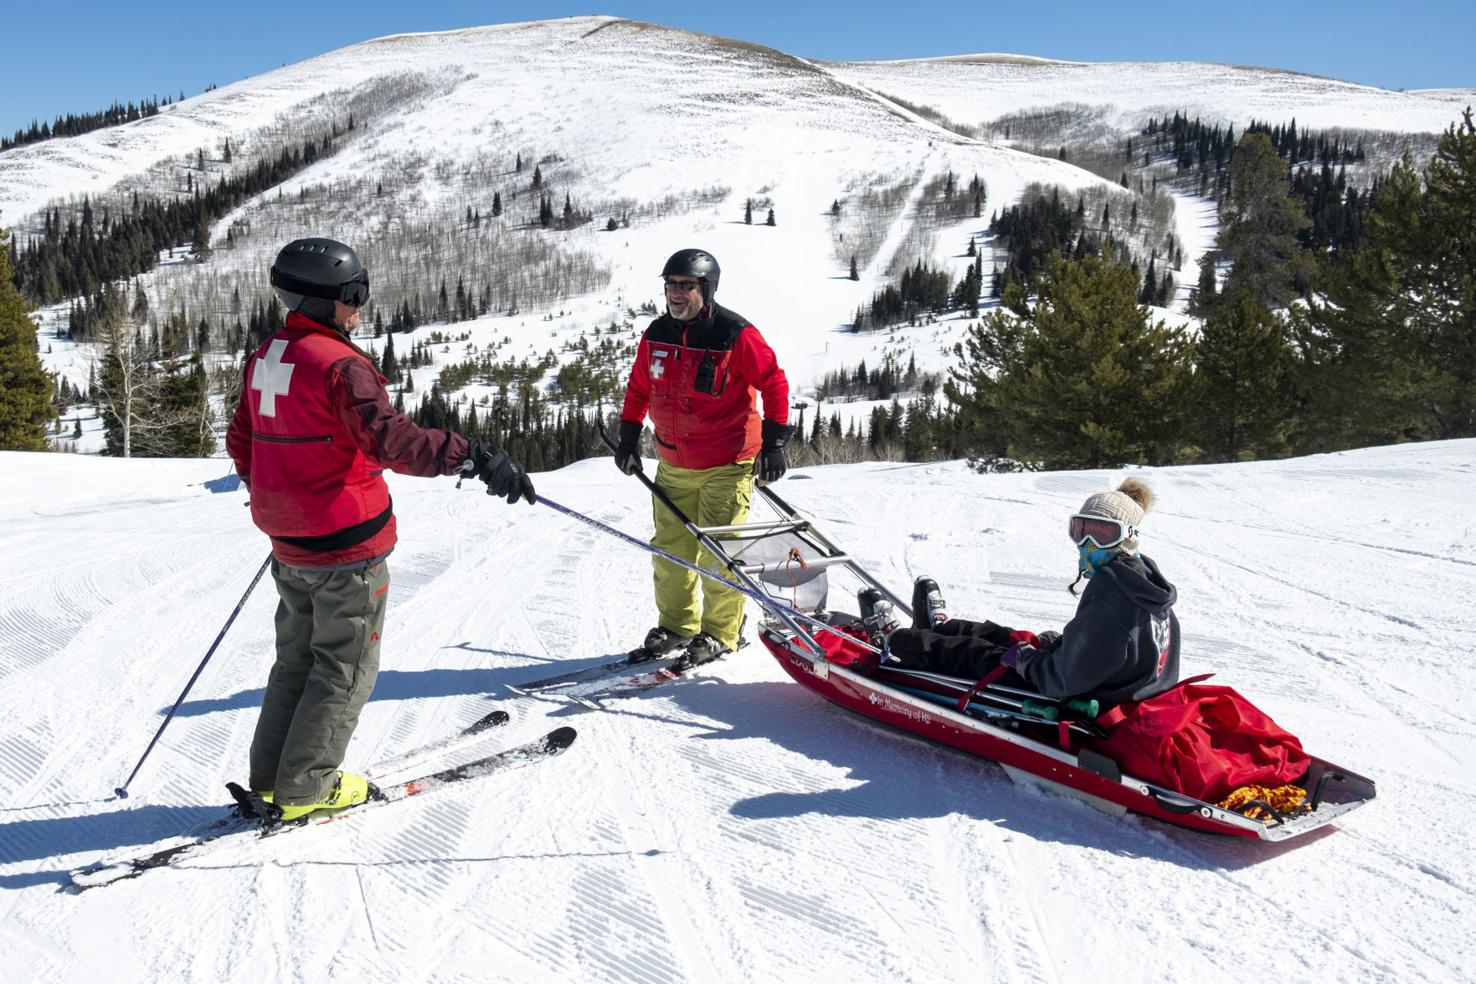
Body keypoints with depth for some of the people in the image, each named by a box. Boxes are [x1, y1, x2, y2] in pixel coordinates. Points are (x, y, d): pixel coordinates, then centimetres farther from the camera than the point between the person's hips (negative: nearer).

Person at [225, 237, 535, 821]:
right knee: (345, 666, 6)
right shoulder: (339, 363, -19)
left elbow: (241, 441, 19)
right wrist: (474, 457, -35)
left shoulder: (265, 358, 8)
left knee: (297, 656, 20)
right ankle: (307, 788, 12)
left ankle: (271, 777, 26)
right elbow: (390, 439, -32)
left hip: (289, 544, 9)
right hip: (347, 545, -8)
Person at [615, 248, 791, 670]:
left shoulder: (735, 334, -15)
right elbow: (638, 388, 15)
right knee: (670, 548, 10)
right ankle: (676, 625, 26)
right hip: (673, 465, 6)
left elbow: (774, 382, -9)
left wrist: (773, 443, -12)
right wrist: (628, 438, 16)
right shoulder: (656, 334, 2)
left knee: (717, 552, -3)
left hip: (726, 465, -5)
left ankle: (719, 634, 12)